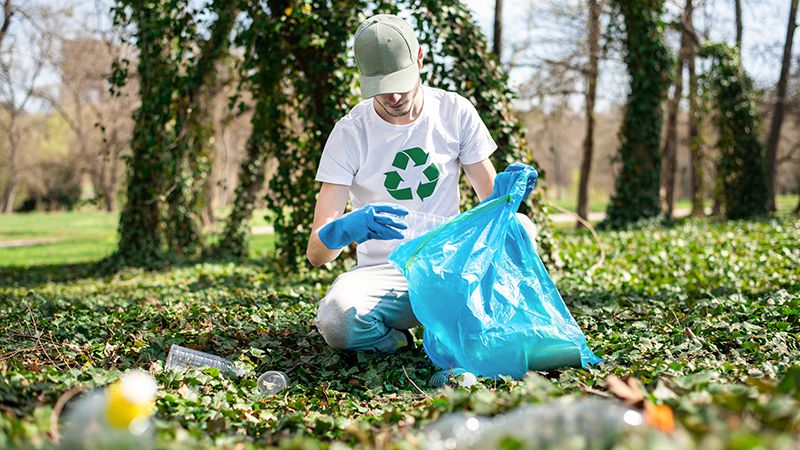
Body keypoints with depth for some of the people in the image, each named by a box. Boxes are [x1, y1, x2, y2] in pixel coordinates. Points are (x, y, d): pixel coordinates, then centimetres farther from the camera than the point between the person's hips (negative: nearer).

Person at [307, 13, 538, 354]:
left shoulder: (455, 112, 0)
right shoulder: (350, 133, -8)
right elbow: (315, 254, -13)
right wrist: (345, 228, -38)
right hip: (384, 272, -2)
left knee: (520, 227, -28)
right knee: (336, 322, -35)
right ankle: (397, 338, -3)